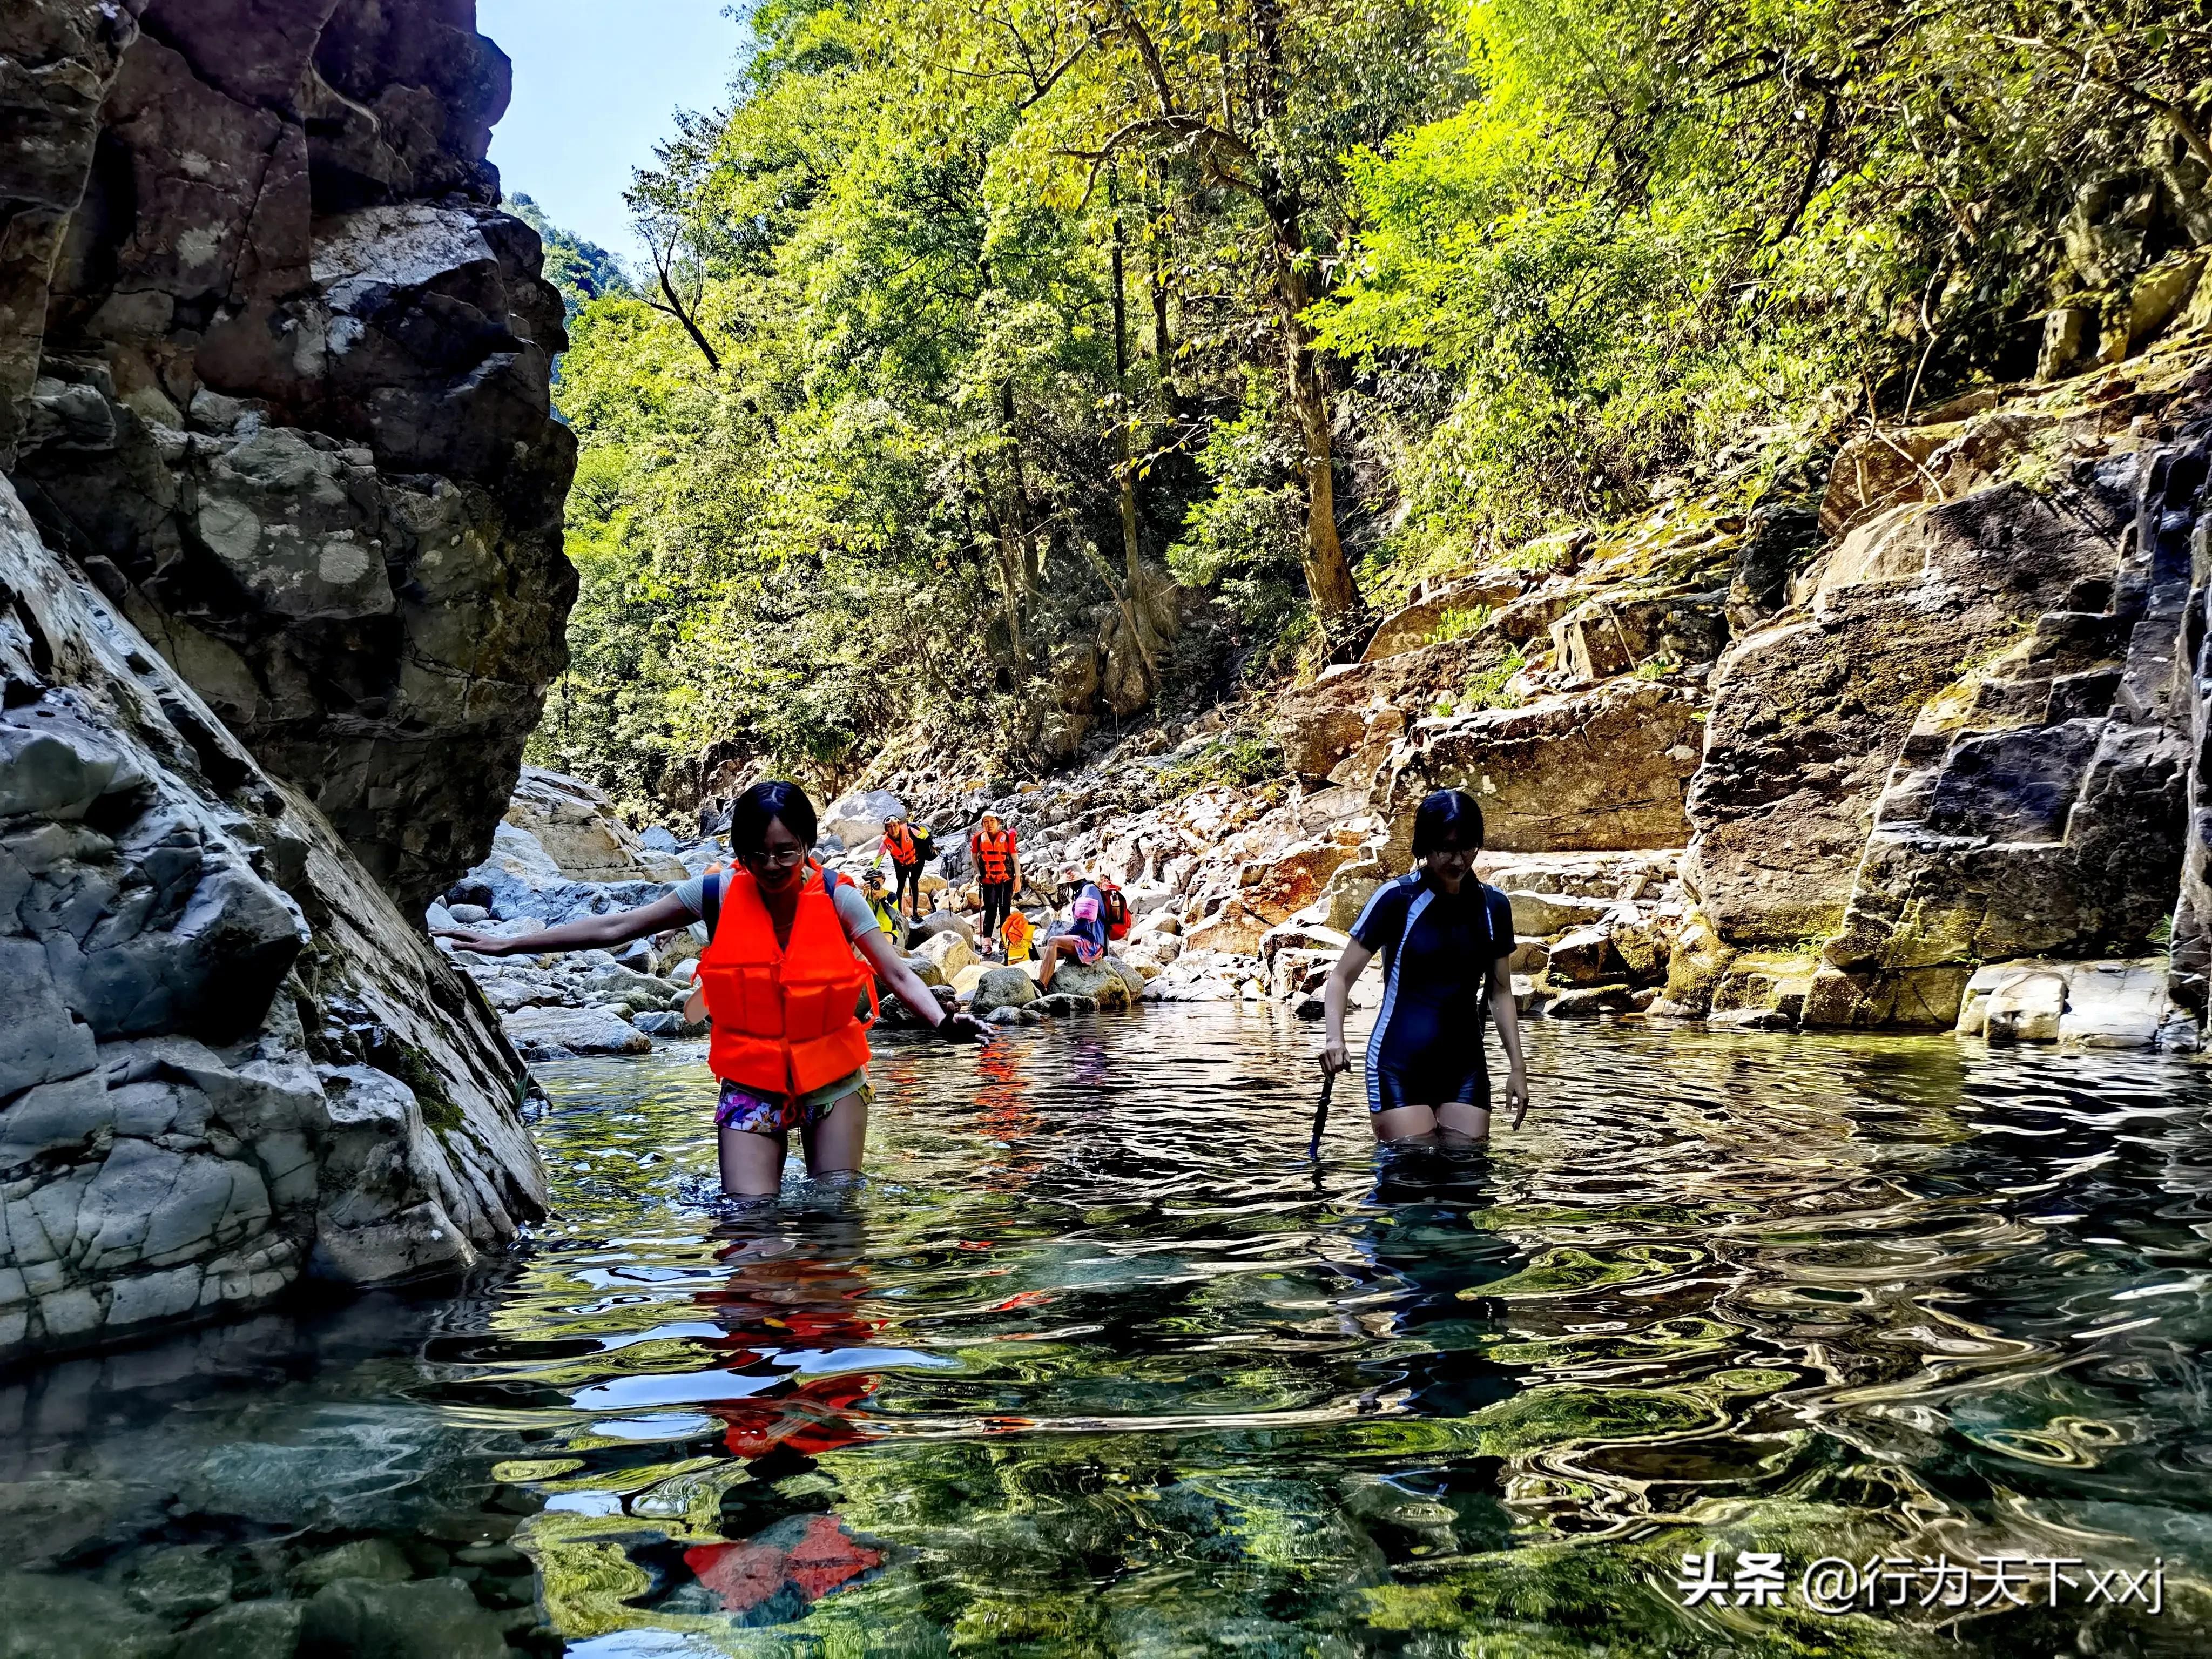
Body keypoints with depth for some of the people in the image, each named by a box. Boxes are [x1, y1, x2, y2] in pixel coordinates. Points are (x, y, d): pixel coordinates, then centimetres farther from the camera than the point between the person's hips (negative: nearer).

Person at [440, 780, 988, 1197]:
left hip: (832, 1075, 0)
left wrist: (942, 1022, -34)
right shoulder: (718, 894, -8)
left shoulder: (837, 899, -10)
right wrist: (508, 944, -2)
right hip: (751, 1078, 0)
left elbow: (898, 974, -12)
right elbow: (614, 928, -2)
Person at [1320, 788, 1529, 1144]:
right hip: (1399, 1066, -4)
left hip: (1466, 1068, 4)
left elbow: (1500, 992, 16)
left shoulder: (1492, 906, 7)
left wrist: (1517, 1066, 11)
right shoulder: (1397, 898, -7)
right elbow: (1342, 976, -6)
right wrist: (1334, 1038, -22)